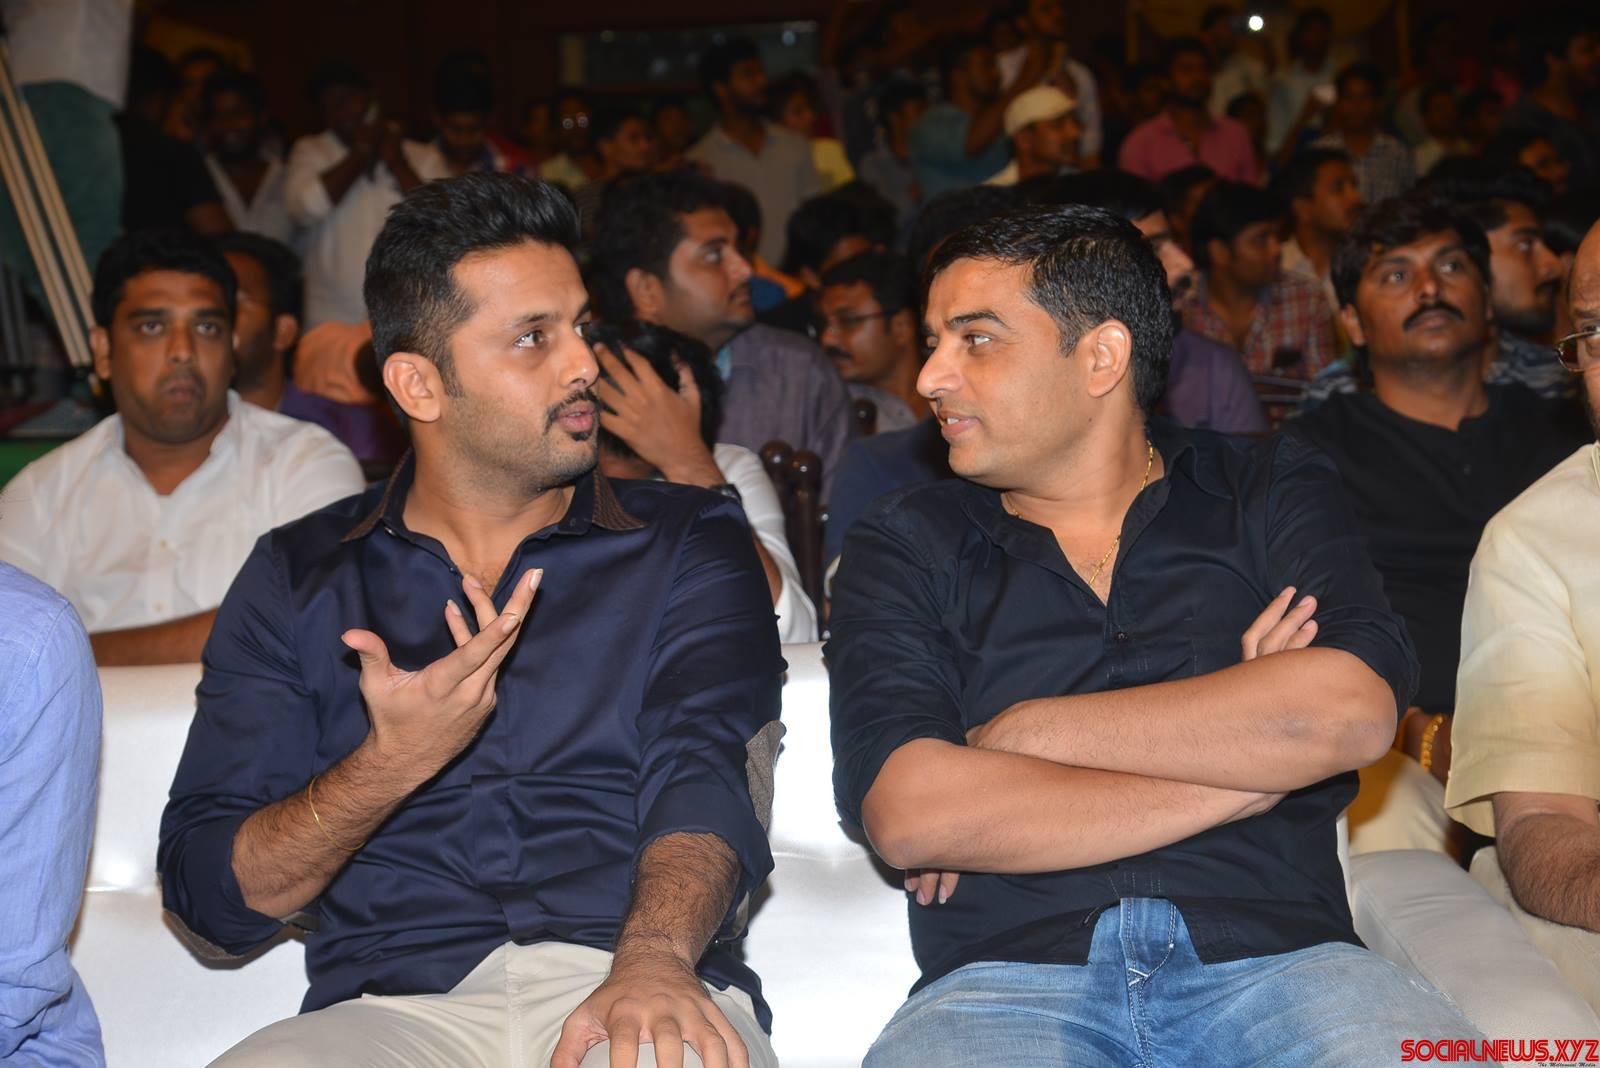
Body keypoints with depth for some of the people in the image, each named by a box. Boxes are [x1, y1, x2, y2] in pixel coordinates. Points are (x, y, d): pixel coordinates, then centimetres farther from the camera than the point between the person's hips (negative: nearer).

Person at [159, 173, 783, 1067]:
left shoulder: (691, 547, 11)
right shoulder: (297, 578, 13)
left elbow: (708, 769, -7)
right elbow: (211, 898, 7)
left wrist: (653, 959, -28)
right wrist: (393, 764, -11)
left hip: (632, 993, 0)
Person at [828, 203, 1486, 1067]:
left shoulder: (1270, 490, 15)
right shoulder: (903, 546, 12)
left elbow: (1354, 711, -6)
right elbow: (906, 816, -5)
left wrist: (1026, 734, -4)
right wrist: (1242, 773, -3)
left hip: (1277, 955, 1)